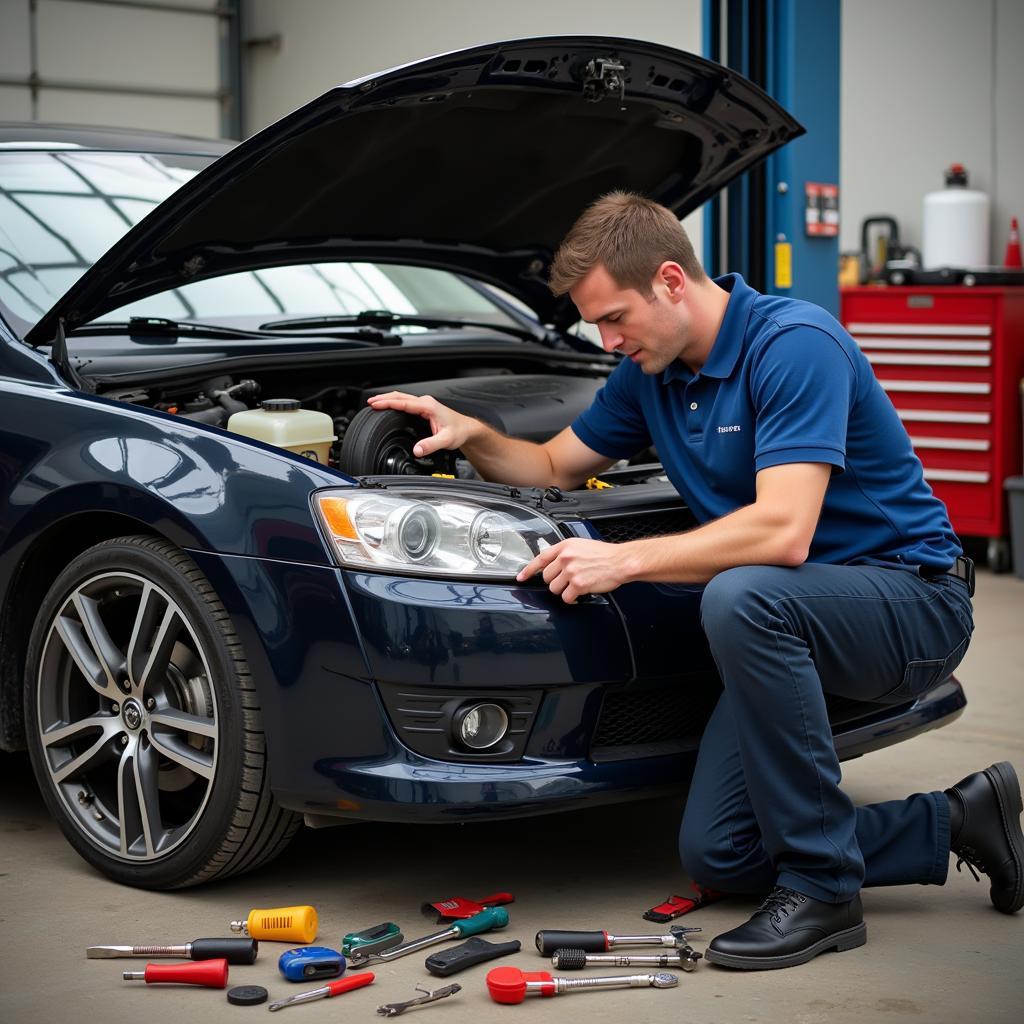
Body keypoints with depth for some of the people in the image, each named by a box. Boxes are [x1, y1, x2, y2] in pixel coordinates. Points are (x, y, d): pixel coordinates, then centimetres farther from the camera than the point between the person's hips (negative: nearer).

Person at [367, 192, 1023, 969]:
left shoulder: (795, 343, -22)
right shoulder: (650, 373, 5)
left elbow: (782, 533, -33)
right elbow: (556, 466, 19)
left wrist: (624, 560, -28)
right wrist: (471, 436, -2)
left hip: (912, 598, -8)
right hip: (789, 619, 8)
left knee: (740, 595, -39)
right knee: (716, 854, -1)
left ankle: (821, 889, -25)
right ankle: (959, 823, 14)